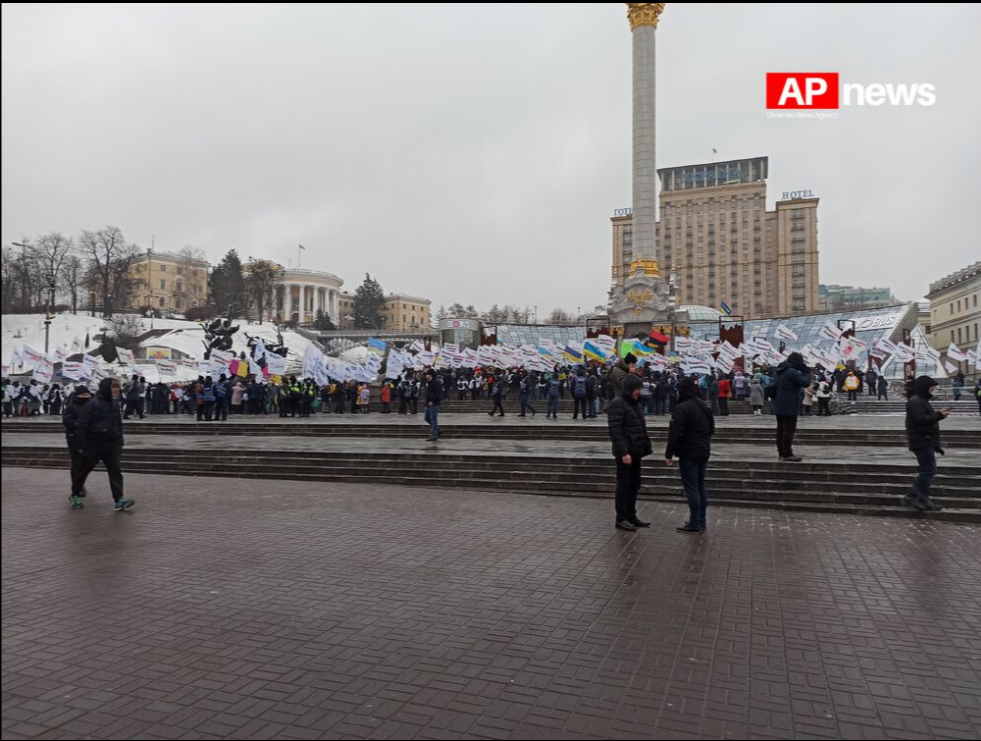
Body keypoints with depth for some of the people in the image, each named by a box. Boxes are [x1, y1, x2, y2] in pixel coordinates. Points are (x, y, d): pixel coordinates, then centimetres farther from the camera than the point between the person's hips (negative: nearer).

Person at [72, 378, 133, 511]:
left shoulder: (115, 404, 6)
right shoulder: (92, 405, -15)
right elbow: (82, 427, -15)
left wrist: (120, 443, 15)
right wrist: (83, 447, -15)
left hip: (111, 446, 5)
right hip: (93, 446, -5)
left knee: (116, 472, -4)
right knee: (83, 471, 13)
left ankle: (119, 500, -6)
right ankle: (75, 494, 34)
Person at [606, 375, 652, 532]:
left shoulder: (634, 403, 15)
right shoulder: (617, 404, -13)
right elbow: (615, 430, -20)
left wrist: (647, 446, 13)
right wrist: (623, 452, -24)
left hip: (635, 451, 9)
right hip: (625, 453, -9)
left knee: (634, 484, 13)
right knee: (624, 485, -2)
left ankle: (631, 516, 23)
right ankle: (621, 519, 6)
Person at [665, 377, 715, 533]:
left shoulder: (682, 408, -17)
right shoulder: (704, 406, 12)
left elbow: (675, 434, -19)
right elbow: (711, 429, 22)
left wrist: (669, 454, -13)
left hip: (689, 454, -8)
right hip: (704, 452, 9)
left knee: (691, 488, -4)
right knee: (700, 486, 14)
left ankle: (695, 523, -1)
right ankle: (702, 521, 19)